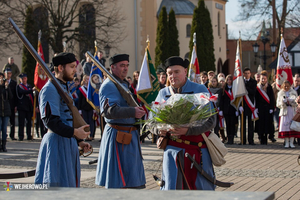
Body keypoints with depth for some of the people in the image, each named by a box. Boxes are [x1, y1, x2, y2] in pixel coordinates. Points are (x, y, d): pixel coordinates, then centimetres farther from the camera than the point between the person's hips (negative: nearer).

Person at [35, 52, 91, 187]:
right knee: (55, 184, -8)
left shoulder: (64, 88, 19)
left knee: (69, 183, 12)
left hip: (69, 142, 10)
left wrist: (79, 141, 16)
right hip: (57, 143, -10)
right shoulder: (50, 89, -13)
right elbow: (50, 120, -22)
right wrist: (74, 132, -26)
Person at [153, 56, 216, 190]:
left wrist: (188, 130, -25)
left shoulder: (200, 90, -1)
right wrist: (159, 130, -13)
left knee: (203, 189, 4)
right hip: (173, 149, 1)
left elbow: (210, 121, -10)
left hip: (198, 150, -1)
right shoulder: (163, 94, 8)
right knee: (170, 189, -5)